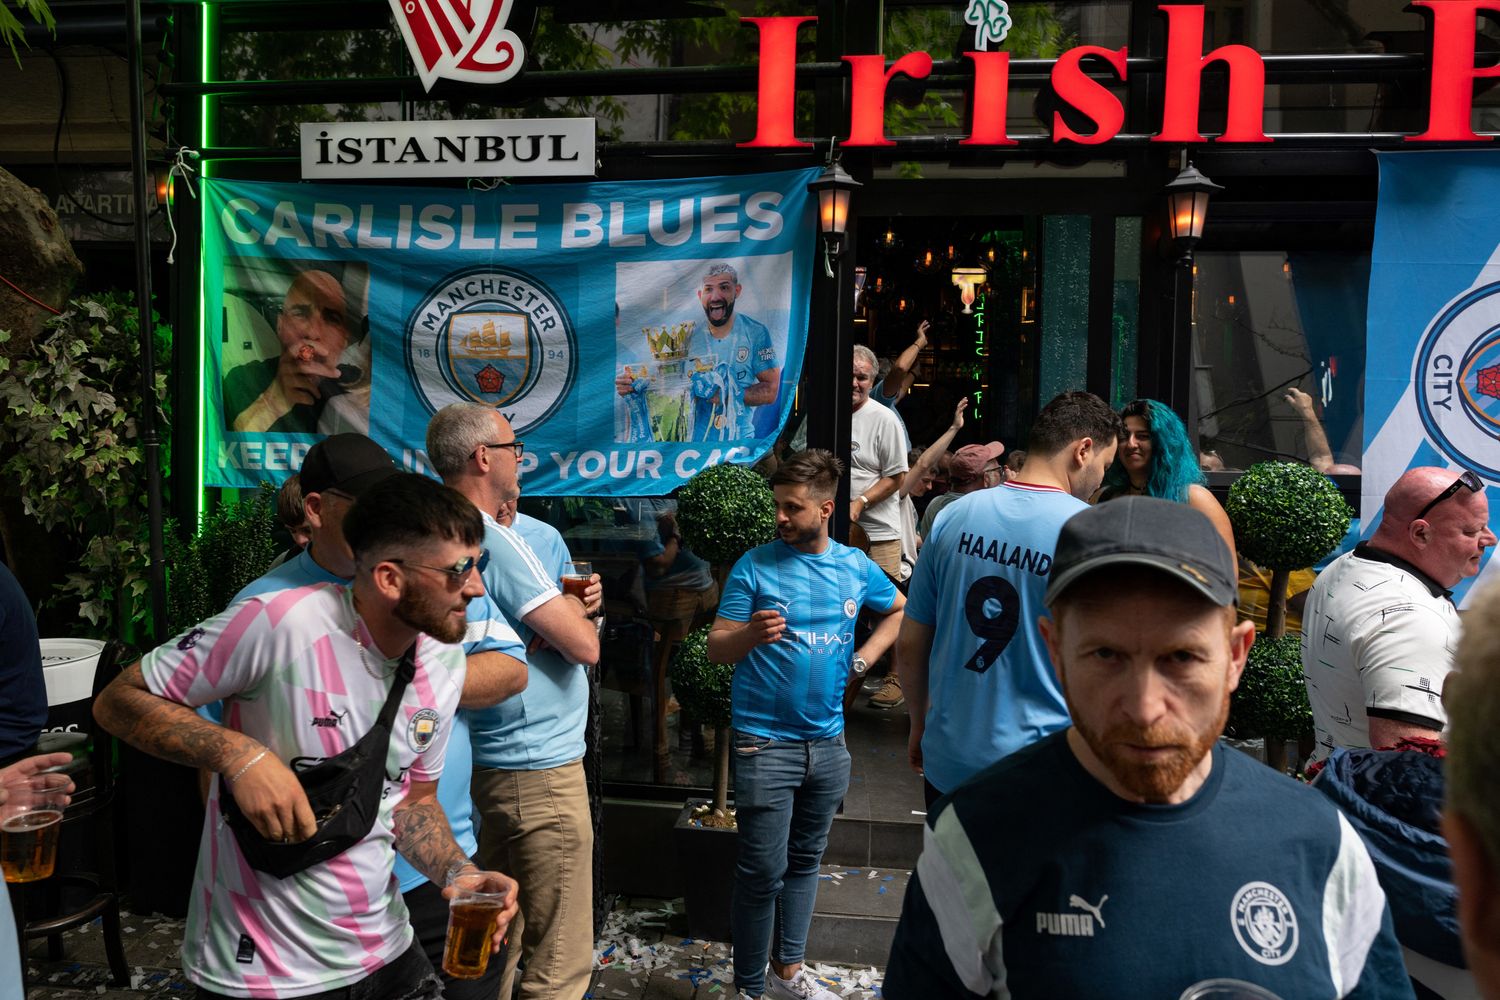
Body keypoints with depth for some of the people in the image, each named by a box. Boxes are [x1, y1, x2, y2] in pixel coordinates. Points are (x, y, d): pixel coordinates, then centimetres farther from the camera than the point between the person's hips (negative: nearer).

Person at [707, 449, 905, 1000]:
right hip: (766, 742, -4)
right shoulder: (754, 567, -8)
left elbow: (901, 610, 21)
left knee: (805, 860, 17)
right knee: (763, 872, -2)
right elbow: (716, 649, -8)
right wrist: (751, 635, -29)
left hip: (828, 741, 5)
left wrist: (864, 657, 8)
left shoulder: (855, 566, 3)